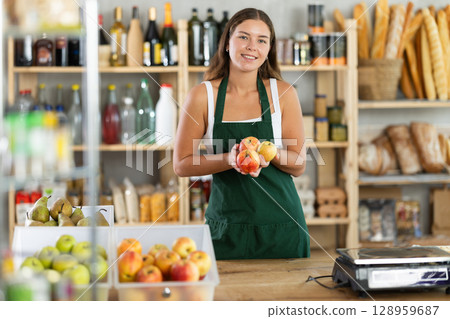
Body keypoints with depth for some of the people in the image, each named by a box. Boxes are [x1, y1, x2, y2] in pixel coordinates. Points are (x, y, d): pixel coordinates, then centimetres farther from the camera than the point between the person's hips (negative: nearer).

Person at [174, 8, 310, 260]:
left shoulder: (283, 93, 0)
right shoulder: (203, 96, -3)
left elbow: (299, 166, 3)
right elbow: (182, 166, -2)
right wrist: (230, 159, -18)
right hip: (227, 227, -1)